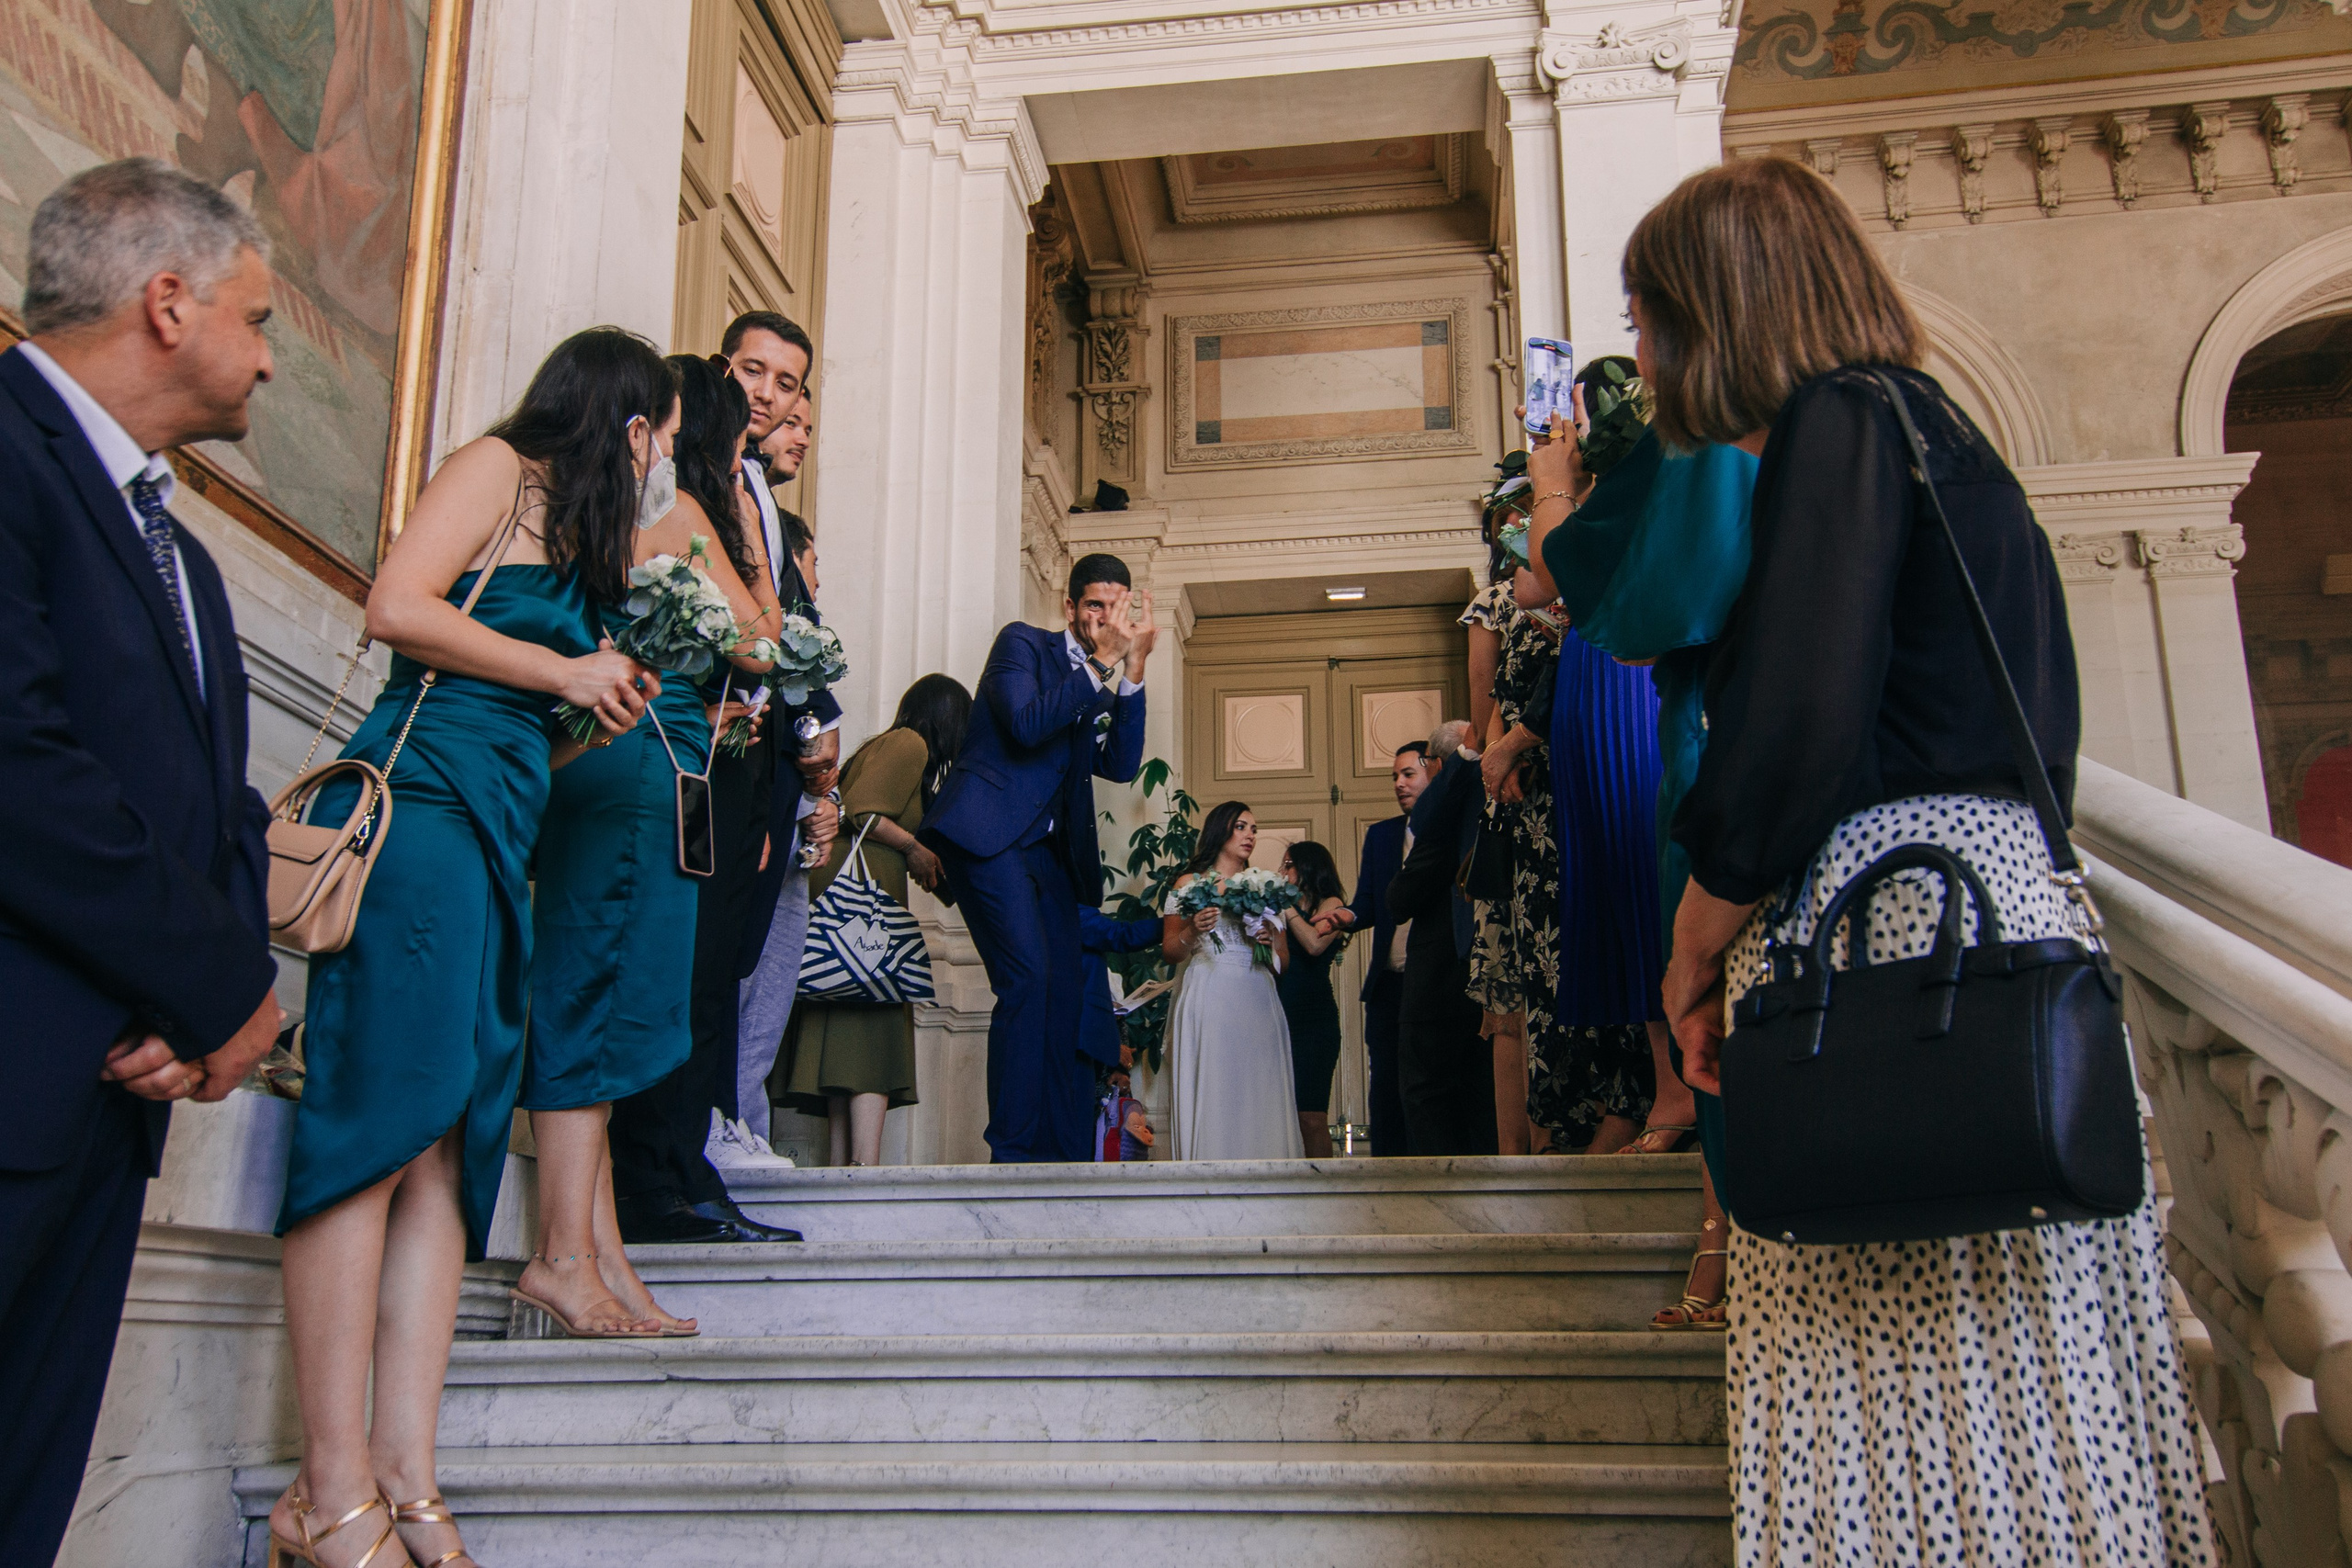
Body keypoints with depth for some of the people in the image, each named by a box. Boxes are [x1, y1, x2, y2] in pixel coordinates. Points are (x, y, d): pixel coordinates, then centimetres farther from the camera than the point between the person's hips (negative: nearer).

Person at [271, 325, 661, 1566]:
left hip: (497, 831, 9)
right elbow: (397, 607, -11)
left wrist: (600, 714, 6)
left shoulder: (570, 525, 27)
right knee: (380, 1119, -11)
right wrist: (564, 673, -3)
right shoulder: (497, 468, 5)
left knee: (451, 1136, 1)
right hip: (421, 804, -9)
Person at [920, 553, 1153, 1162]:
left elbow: (1121, 765, 4)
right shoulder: (1023, 643, 5)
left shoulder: (1110, 687, 20)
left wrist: (1132, 671, -4)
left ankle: (1066, 1155, 2)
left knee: (1067, 992, 0)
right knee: (1027, 978, -20)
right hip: (989, 832, -7)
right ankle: (1012, 1150, -15)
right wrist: (1102, 663, -13)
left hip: (1051, 849, 7)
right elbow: (1026, 724, -13)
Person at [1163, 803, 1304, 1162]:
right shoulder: (1191, 883, 11)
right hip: (1209, 1002, -3)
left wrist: (1271, 940, -2)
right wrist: (1192, 931, -16)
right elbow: (1170, 952, 3)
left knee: (1260, 1096, -5)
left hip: (1257, 1003, 3)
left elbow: (1284, 963, 18)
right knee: (1212, 1097, -11)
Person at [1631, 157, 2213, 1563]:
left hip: (1889, 919, -10)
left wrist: (1696, 950, -7)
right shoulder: (1925, 424, 22)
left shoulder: (1836, 420, -6)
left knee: (1911, 1407, -5)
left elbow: (1798, 725, -19)